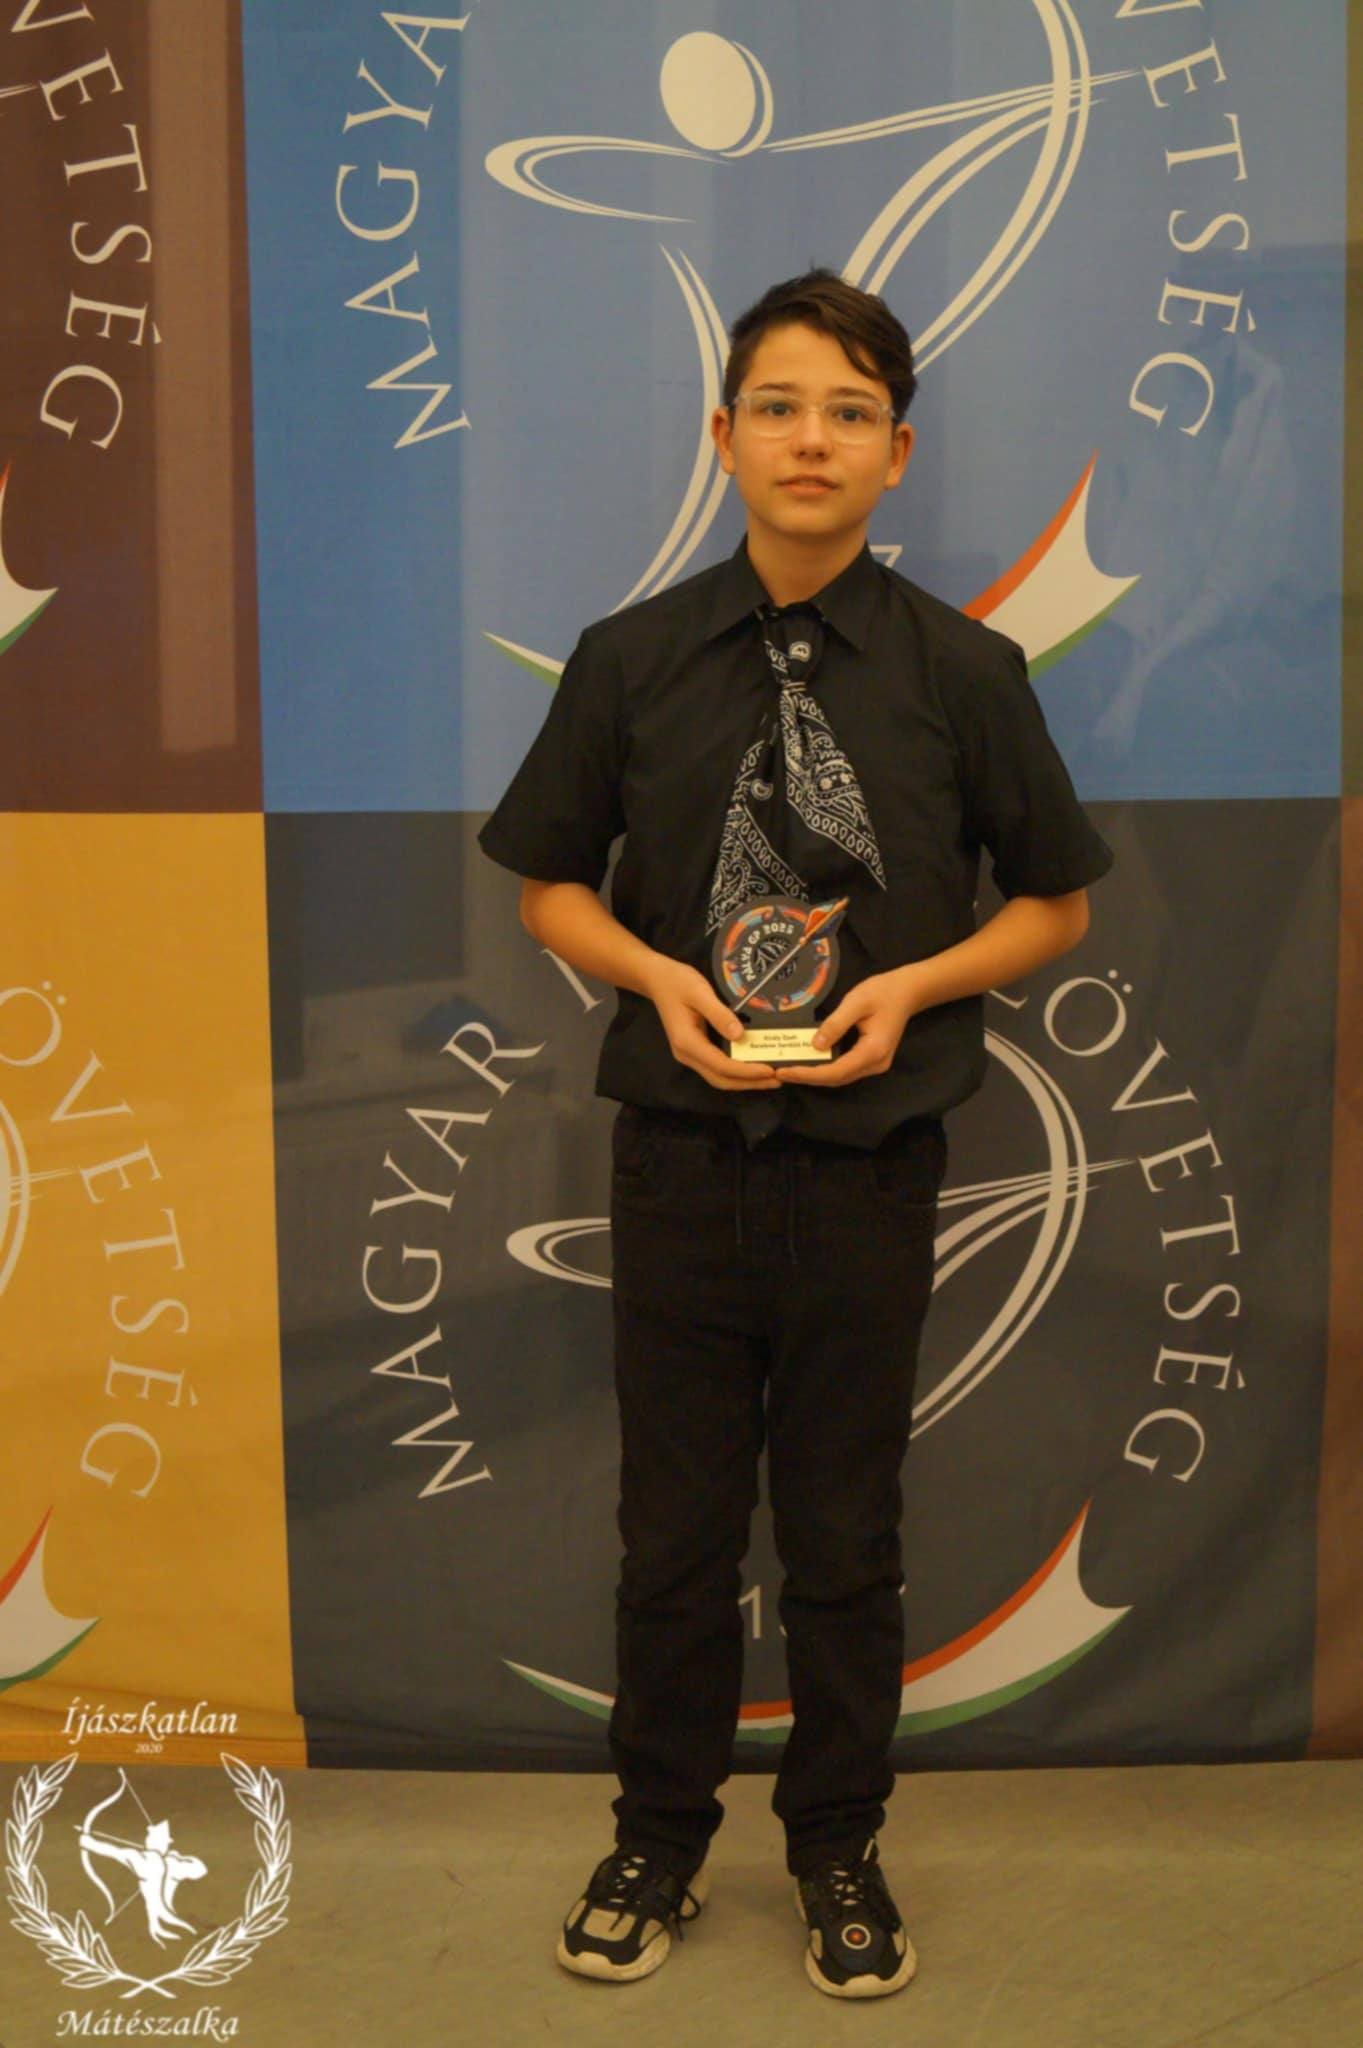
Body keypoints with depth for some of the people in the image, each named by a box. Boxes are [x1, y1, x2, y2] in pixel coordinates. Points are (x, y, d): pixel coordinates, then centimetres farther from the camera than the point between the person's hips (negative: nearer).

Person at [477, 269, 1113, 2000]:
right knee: (675, 1520, 12)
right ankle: (659, 1840, 33)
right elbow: (550, 886, 7)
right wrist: (658, 976, -12)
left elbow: (1054, 901, 4)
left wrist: (914, 985, -13)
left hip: (869, 1157, 0)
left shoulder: (963, 671, -5)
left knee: (845, 1532, 12)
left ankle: (839, 1852, 32)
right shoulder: (631, 660, -2)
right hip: (681, 1149, 1)